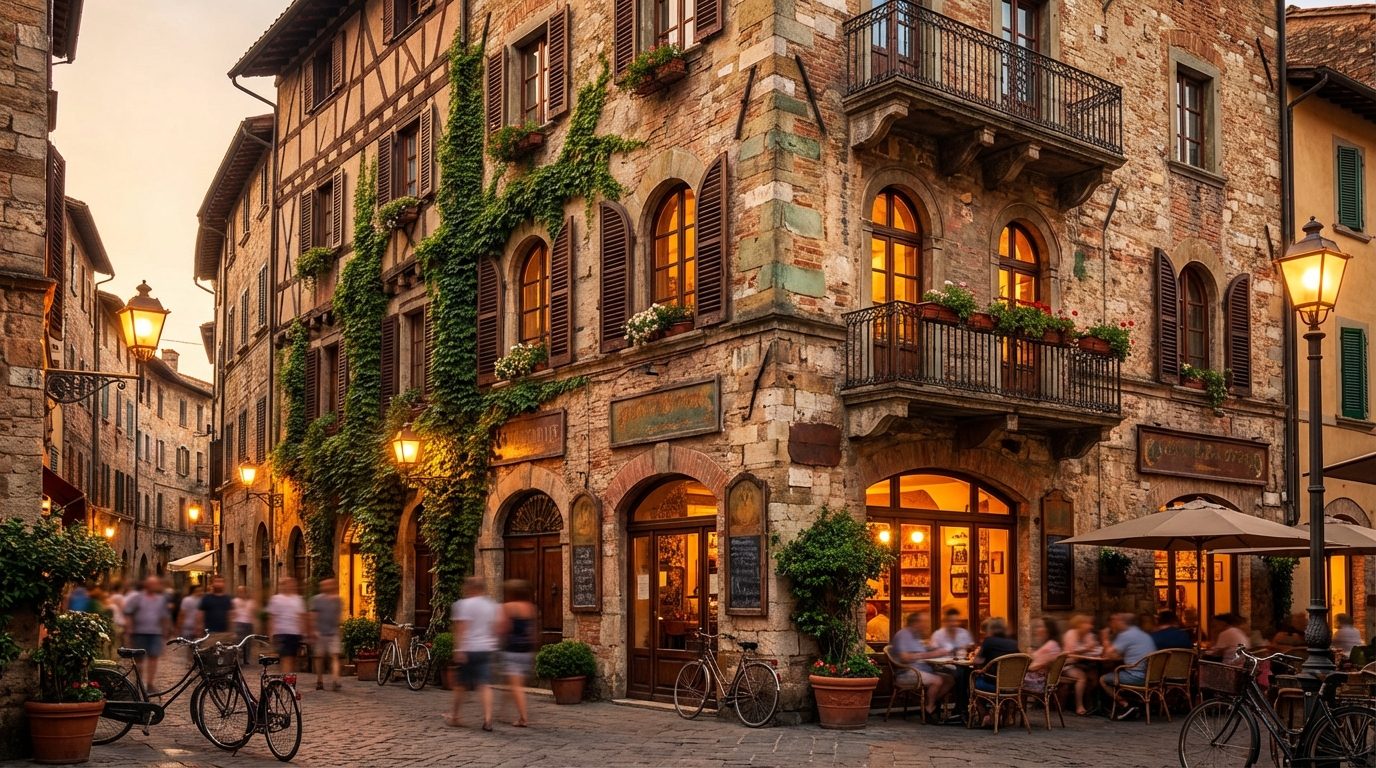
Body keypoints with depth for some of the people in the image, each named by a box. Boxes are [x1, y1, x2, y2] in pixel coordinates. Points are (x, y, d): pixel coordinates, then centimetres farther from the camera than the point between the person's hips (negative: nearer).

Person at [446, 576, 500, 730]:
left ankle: (454, 716, 24)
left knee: (461, 685, 10)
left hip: (468, 650, -4)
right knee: (485, 685, -2)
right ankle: (488, 719, -14)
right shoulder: (492, 606, 10)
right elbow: (496, 629, 11)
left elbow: (461, 629, -12)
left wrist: (458, 650, -14)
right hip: (486, 649, 4)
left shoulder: (462, 604, -6)